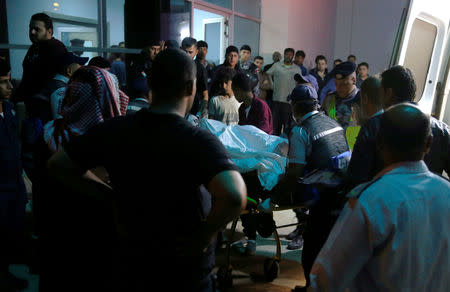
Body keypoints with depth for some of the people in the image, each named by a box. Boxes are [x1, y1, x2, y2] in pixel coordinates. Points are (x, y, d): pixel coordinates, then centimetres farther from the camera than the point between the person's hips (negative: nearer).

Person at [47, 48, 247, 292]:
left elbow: (57, 164, -1)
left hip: (133, 263, 4)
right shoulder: (200, 141, -24)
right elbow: (234, 196, -40)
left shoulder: (114, 130, -9)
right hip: (186, 271, -3)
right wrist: (204, 237, -23)